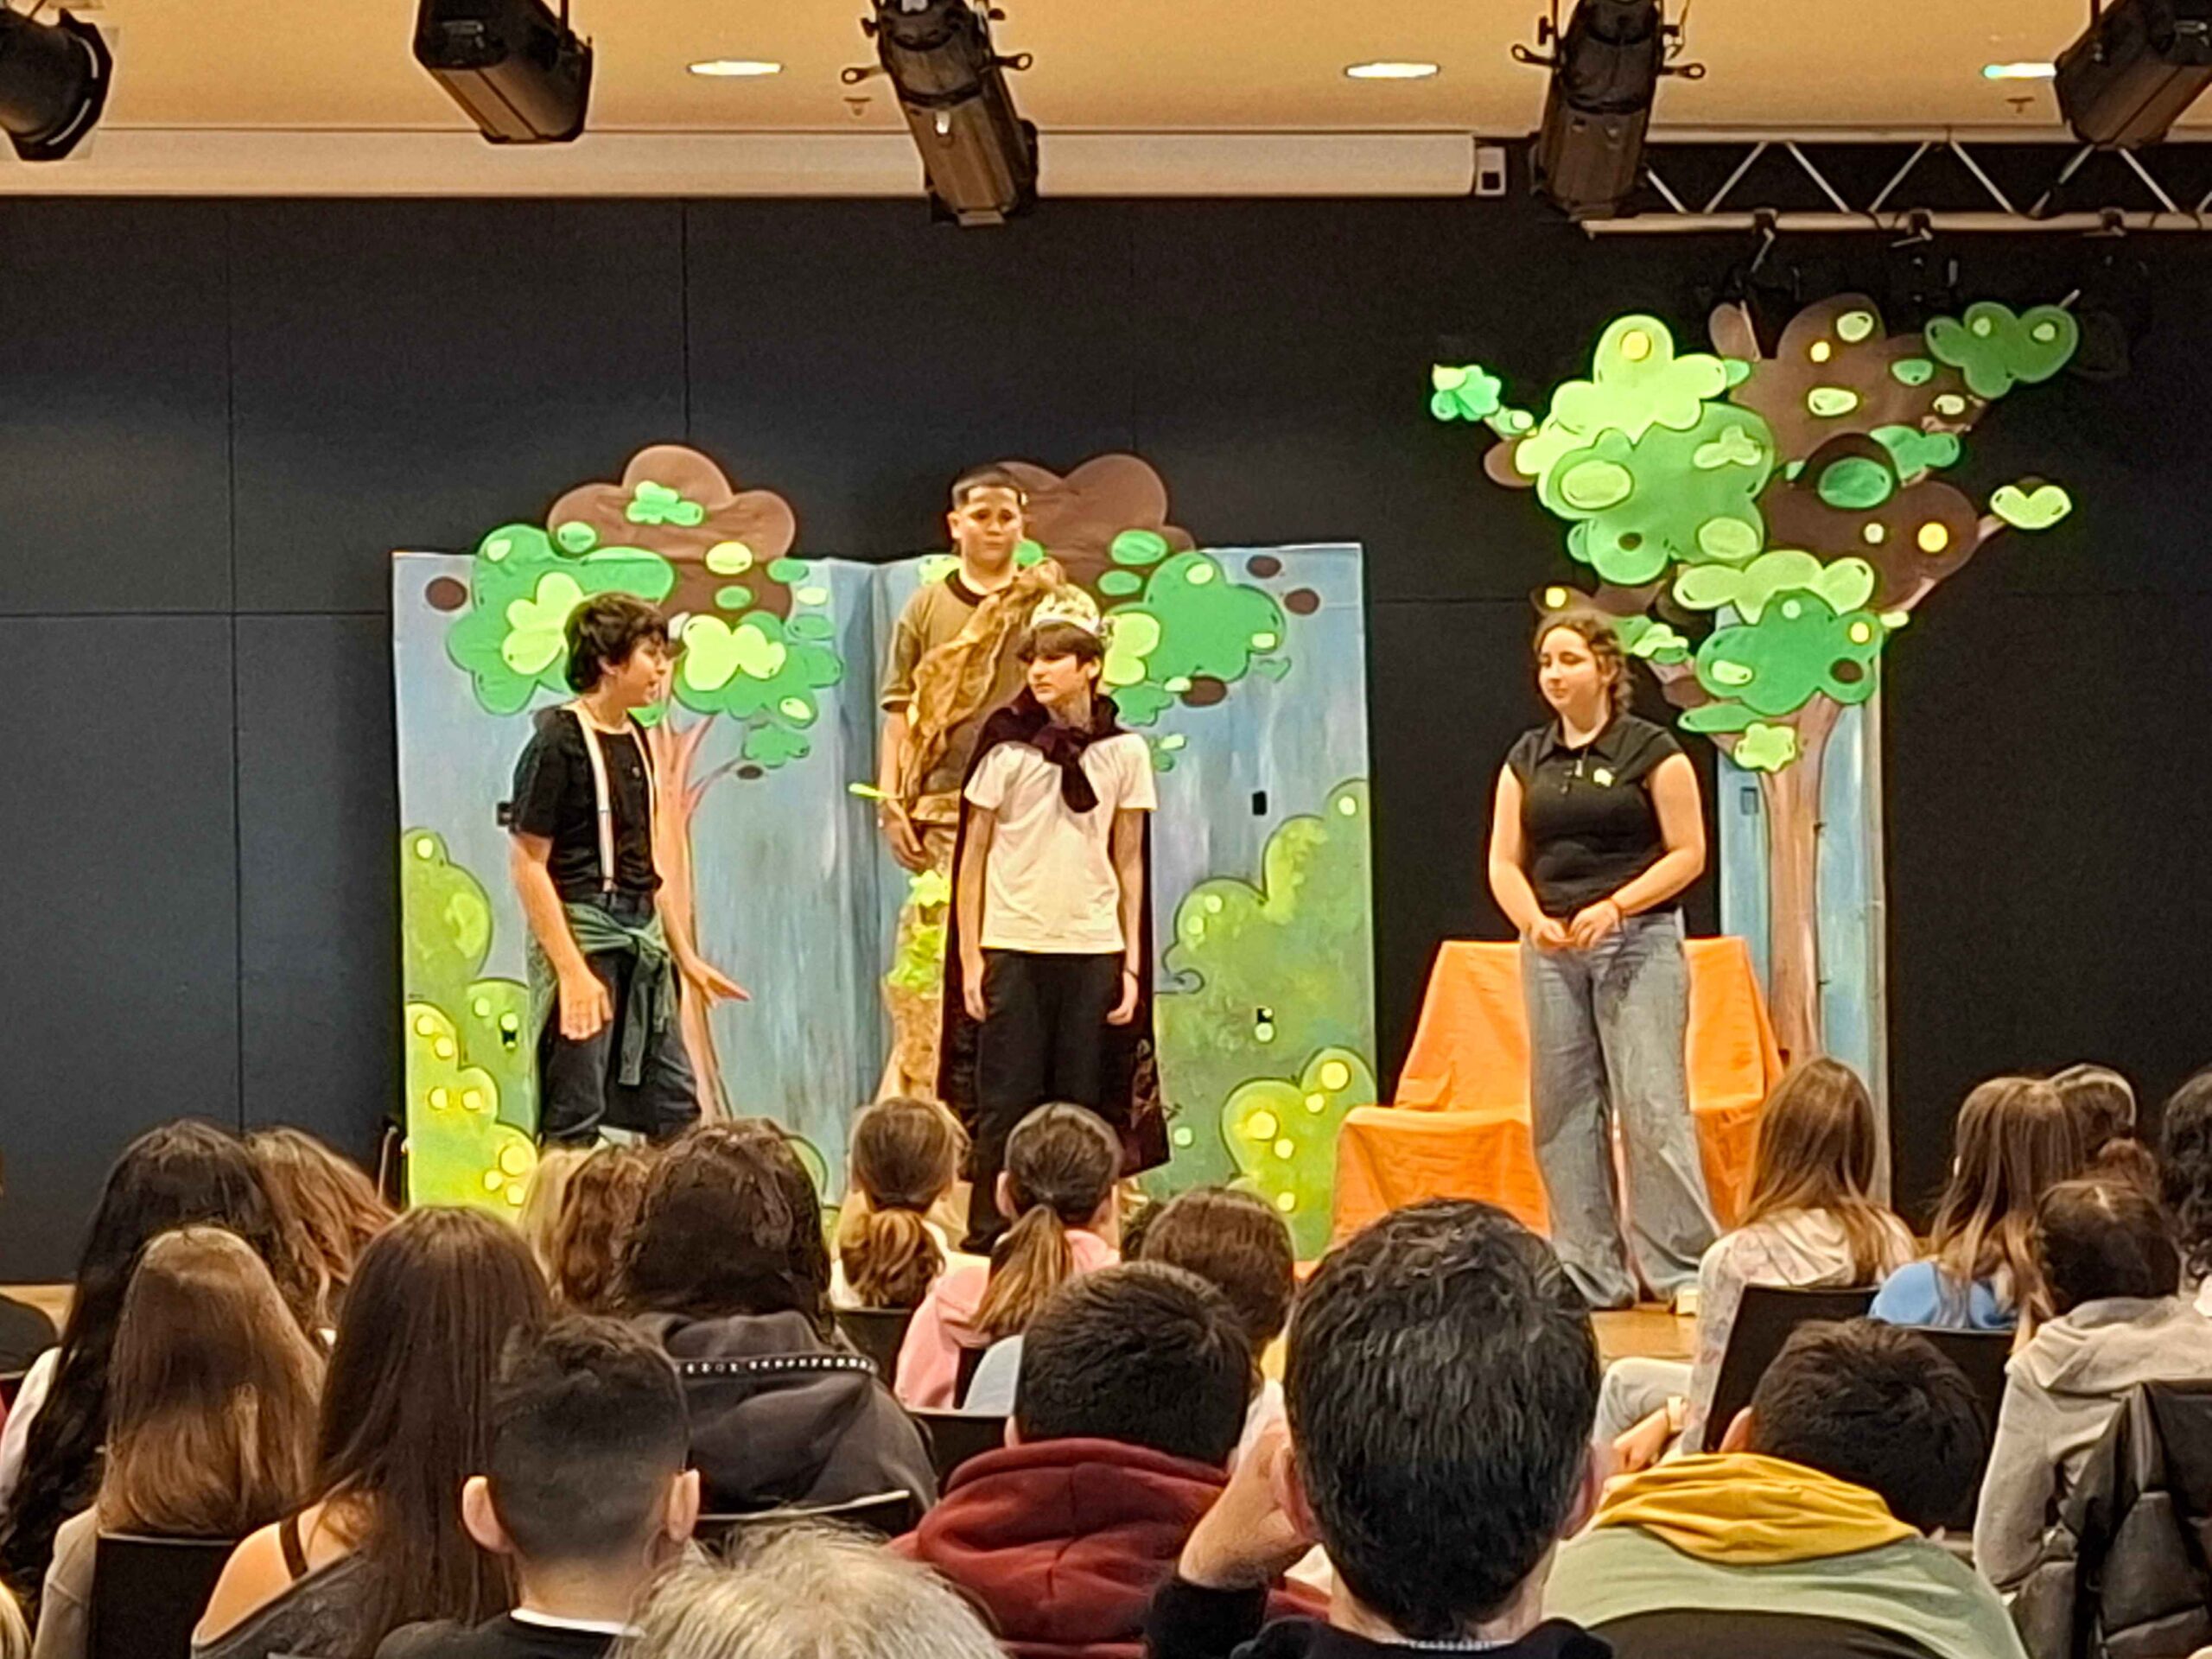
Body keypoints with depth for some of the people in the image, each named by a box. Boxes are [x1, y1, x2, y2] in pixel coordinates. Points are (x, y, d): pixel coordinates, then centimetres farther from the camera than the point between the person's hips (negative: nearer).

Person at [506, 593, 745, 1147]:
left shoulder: (634, 739, 13)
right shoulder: (557, 742, -11)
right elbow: (529, 864, -14)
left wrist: (686, 957, 21)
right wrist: (571, 971, -20)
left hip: (642, 935, 8)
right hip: (582, 930, -8)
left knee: (675, 1107, 10)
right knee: (575, 1119, -4)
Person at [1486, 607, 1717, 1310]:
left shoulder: (1651, 750, -3)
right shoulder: (1528, 759, 12)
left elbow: (1688, 853, -5)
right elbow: (1504, 862, 10)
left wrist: (1615, 907, -16)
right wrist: (1535, 920, -10)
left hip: (1638, 941, -5)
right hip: (1550, 948, 5)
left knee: (1652, 1105, -10)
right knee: (1562, 1111, 4)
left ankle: (1684, 1266, -4)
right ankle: (1589, 1272, 10)